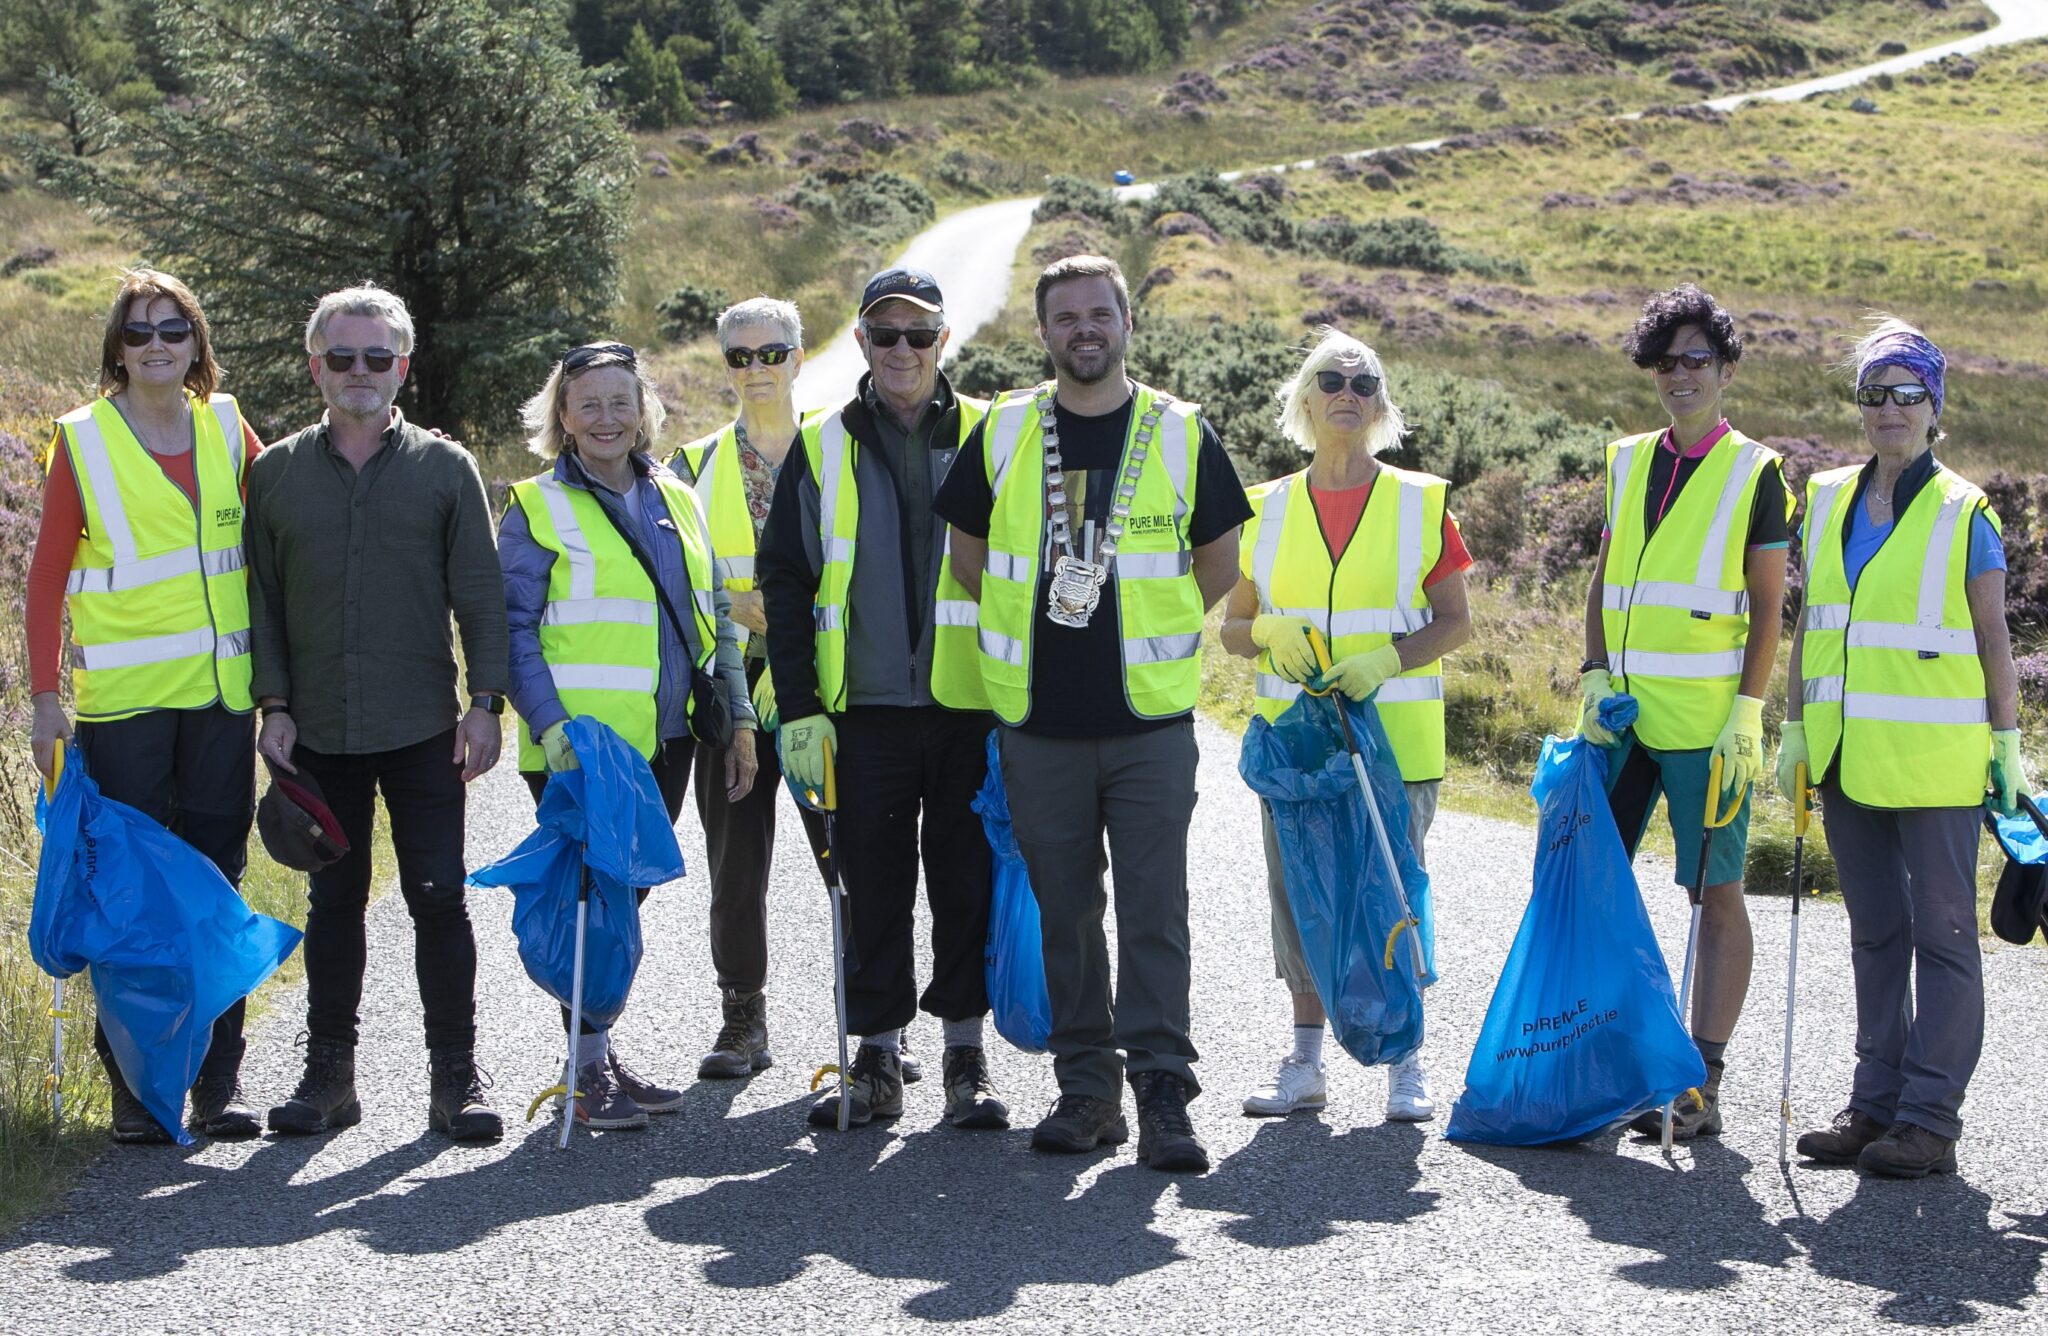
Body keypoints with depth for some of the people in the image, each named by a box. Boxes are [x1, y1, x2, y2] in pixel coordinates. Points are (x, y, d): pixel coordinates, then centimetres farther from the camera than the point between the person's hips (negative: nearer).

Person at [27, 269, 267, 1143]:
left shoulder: (226, 429, 6)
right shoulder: (83, 440, -2)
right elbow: (48, 574, 0)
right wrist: (45, 695, -4)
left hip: (221, 692, 3)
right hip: (124, 700, -3)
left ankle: (219, 1080, 13)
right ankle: (134, 1086, 7)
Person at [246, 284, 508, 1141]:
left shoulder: (445, 468, 4)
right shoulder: (276, 474, 8)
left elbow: (480, 596, 3)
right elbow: (261, 601, 10)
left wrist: (485, 702, -5)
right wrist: (274, 703, 1)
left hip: (423, 728, -2)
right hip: (318, 733, 2)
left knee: (439, 899, -2)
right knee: (334, 901, 9)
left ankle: (456, 1076, 5)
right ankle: (328, 1073, 18)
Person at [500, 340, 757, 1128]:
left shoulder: (677, 503, 15)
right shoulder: (537, 508, -2)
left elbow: (714, 619, 19)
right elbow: (513, 629, -6)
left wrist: (739, 721, 13)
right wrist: (551, 726, -17)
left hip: (663, 744, 5)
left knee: (626, 896, 11)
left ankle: (604, 1055, 21)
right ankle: (591, 1071, 5)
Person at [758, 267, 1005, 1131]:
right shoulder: (820, 450, 8)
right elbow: (785, 581, 7)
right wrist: (798, 707, -1)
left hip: (972, 705, -1)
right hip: (865, 708, 1)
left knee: (968, 882, 3)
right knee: (872, 888, 4)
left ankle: (967, 1055, 14)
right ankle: (877, 1059, 13)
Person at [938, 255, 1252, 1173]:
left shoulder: (1182, 435, 2)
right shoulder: (1003, 435, 6)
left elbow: (1218, 563, 12)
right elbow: (969, 551, 17)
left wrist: (1150, 633, 11)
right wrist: (1036, 629, 12)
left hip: (1151, 717, -2)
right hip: (1038, 721, 2)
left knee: (1154, 908, -7)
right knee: (1063, 913, 8)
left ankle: (1164, 1094, -4)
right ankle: (1086, 1090, 16)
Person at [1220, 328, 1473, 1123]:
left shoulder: (1420, 503, 3)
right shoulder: (1268, 511, 8)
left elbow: (1455, 622, 1)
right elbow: (1231, 628, 12)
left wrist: (1384, 661, -15)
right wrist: (1272, 633, -10)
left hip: (1395, 738, -2)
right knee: (1299, 897, 4)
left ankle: (1405, 1065, 9)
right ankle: (1306, 1063, 15)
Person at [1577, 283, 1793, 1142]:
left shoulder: (1755, 473, -2)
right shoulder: (1627, 462, 13)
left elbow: (1766, 605, -4)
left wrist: (1747, 712, -12)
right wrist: (1596, 673, 4)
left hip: (1707, 719, -5)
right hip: (1623, 713, 5)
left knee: (1717, 896, 0)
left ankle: (1701, 1085, 3)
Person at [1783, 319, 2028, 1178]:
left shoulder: (1963, 513, -4)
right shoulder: (1828, 502, 9)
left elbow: (1992, 637, -3)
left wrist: (2008, 743, -5)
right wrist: (1794, 727, 10)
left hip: (1935, 756, -5)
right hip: (1847, 755, 5)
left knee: (1942, 931, -1)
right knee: (1875, 932, 12)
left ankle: (1931, 1117, 3)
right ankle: (1876, 1103, 19)